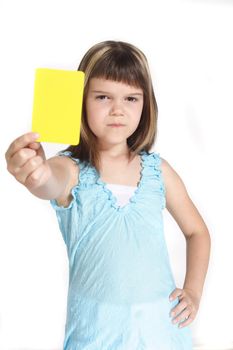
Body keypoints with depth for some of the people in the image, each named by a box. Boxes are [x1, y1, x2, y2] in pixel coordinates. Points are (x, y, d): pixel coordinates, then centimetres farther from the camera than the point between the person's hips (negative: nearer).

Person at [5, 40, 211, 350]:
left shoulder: (158, 170, -1)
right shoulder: (72, 168, -10)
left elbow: (197, 231, 11)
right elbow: (52, 183, -35)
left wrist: (193, 290, 0)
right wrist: (37, 177, -57)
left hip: (160, 320, 2)